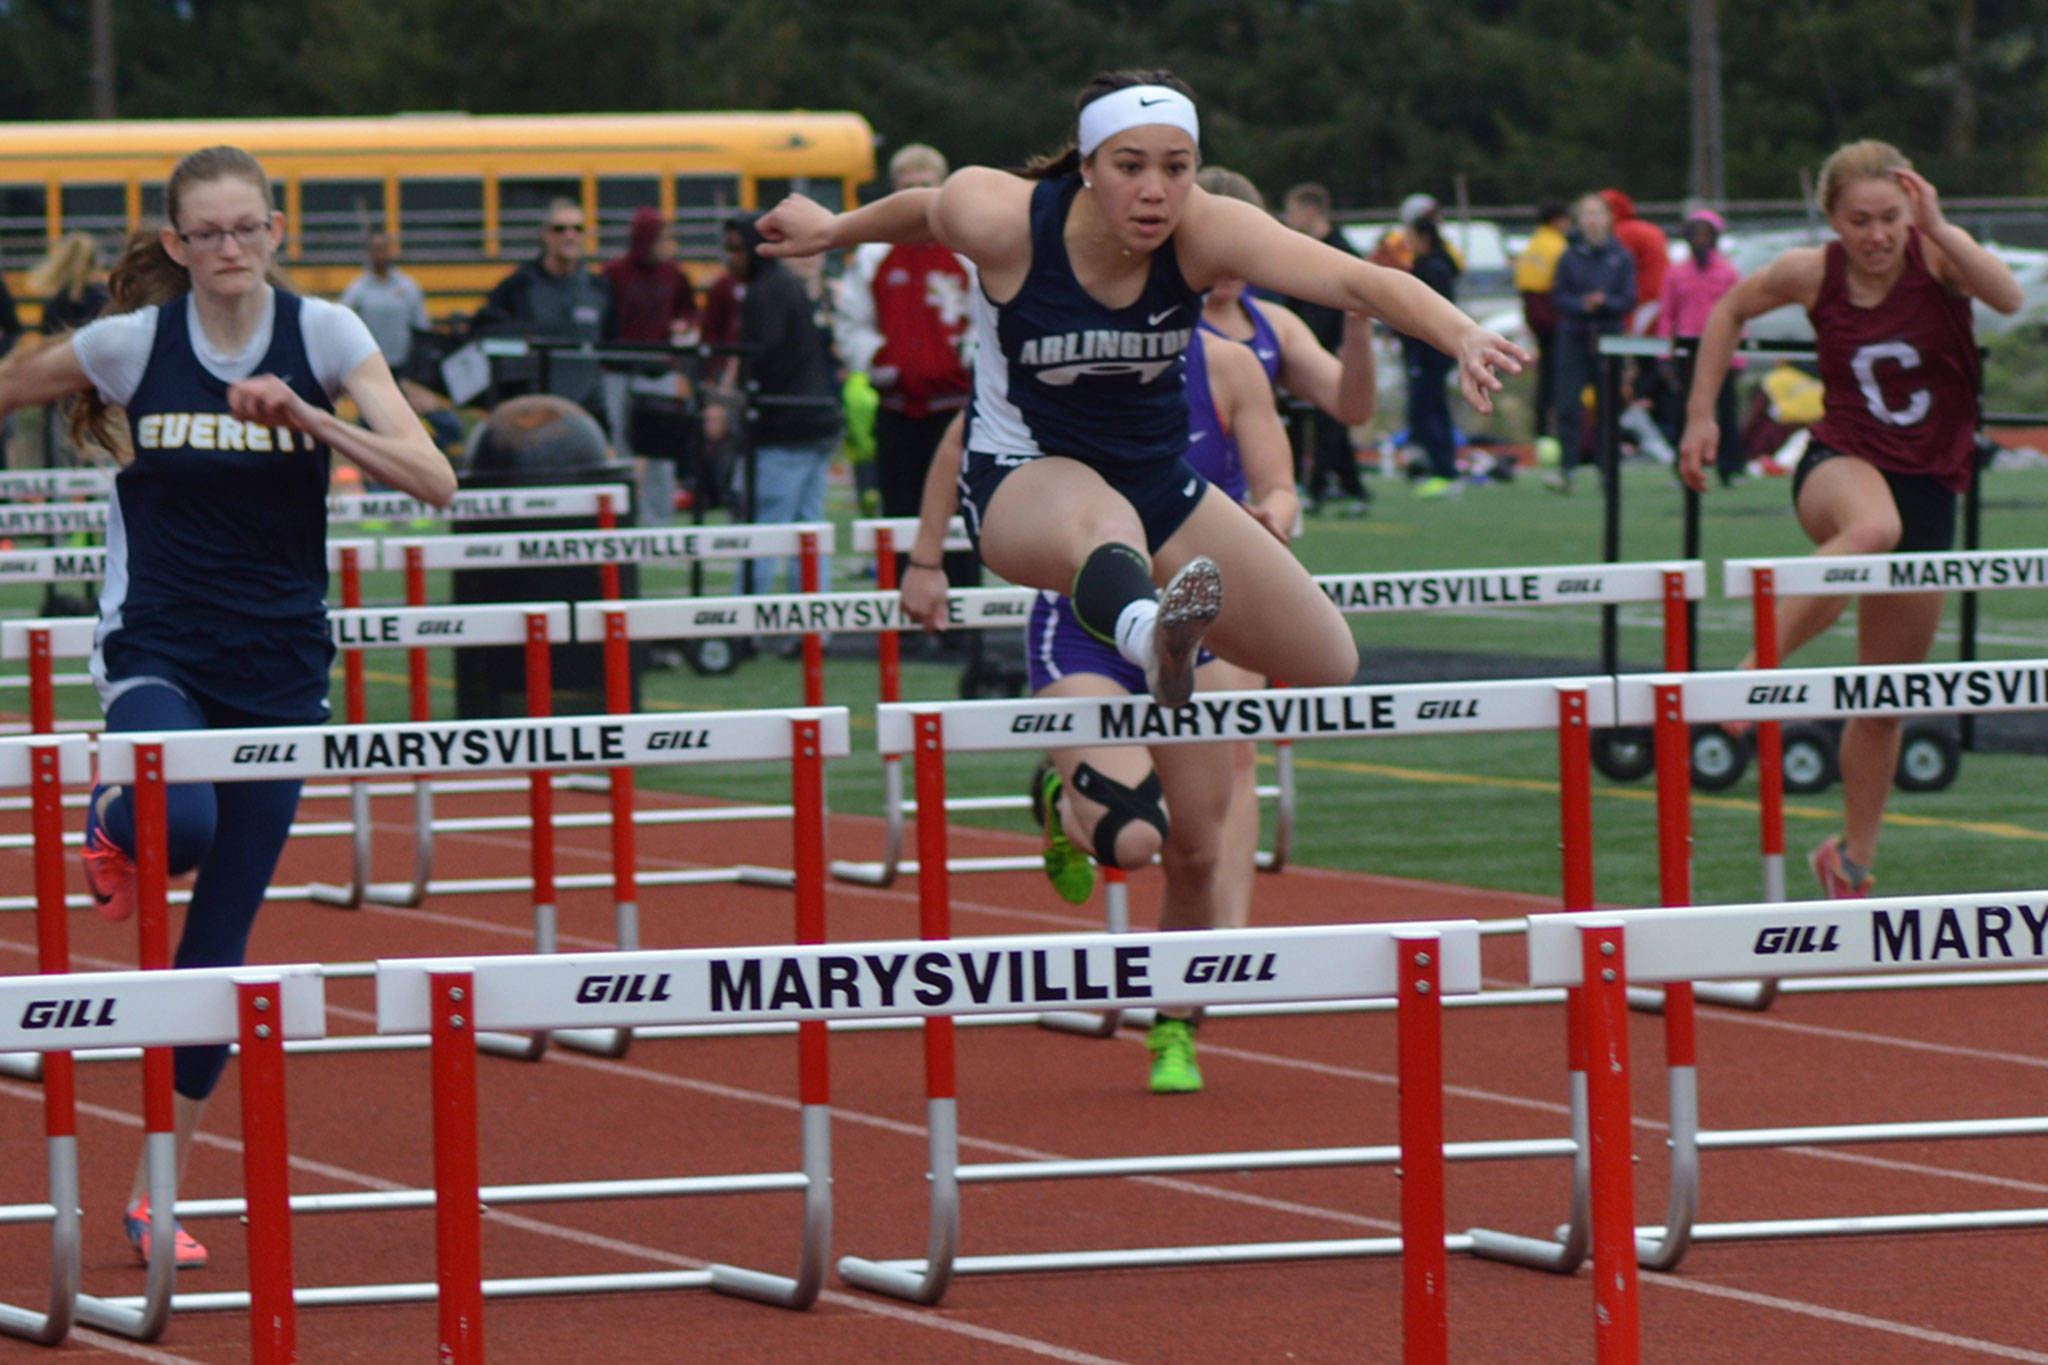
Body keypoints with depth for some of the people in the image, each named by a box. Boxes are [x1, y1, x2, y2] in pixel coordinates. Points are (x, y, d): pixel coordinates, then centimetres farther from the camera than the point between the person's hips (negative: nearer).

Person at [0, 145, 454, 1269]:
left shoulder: (323, 335, -4)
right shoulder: (129, 342, -5)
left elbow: (433, 481, -13)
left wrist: (308, 418, -22)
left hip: (277, 667, 2)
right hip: (158, 655, -2)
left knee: (221, 938, 2)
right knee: (182, 824, -34)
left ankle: (156, 1192, 14)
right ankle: (116, 825, 6)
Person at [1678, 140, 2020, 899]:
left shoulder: (1936, 254, -10)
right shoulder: (1811, 274, -6)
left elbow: (2008, 299, -30)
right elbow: (1730, 310, 13)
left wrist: (1939, 231, -39)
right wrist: (1701, 415, 9)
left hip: (1930, 488, 1)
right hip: (1842, 464, -1)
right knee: (1872, 527, -43)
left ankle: (1852, 861, 27)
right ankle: (1761, 664, -40)